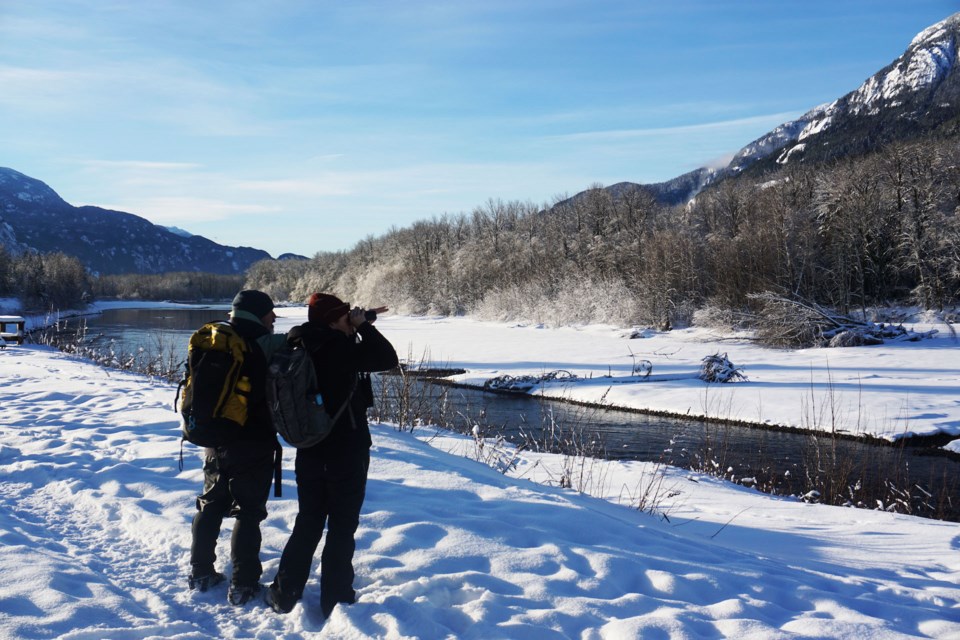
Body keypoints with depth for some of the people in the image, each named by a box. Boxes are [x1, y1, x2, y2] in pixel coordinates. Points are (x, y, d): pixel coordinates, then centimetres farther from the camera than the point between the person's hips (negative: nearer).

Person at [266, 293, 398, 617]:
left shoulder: (304, 347, 3)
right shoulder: (340, 347, -19)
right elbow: (388, 358, -15)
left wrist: (363, 322, 14)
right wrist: (365, 326, -7)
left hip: (310, 449, 7)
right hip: (347, 450, -7)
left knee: (308, 522, 18)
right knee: (342, 526, 5)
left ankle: (285, 593, 23)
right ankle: (335, 600, 11)